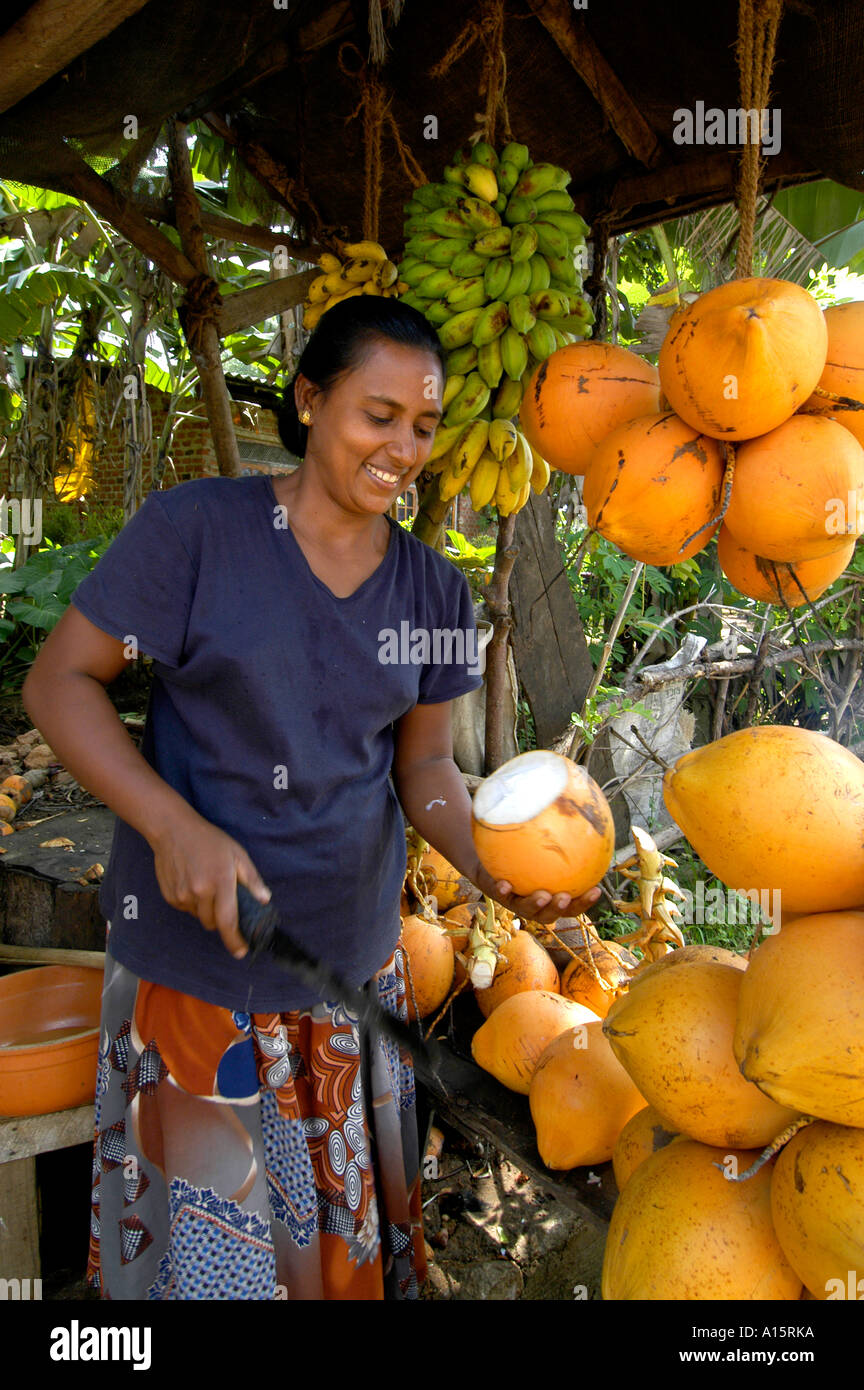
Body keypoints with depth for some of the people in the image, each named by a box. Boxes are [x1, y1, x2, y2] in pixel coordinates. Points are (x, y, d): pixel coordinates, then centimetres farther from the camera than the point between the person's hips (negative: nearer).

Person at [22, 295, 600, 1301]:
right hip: (194, 949, -3)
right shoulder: (196, 527, -11)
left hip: (354, 953, 4)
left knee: (345, 1213, 18)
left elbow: (422, 764, 6)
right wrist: (174, 826, -22)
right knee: (210, 1218, 10)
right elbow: (58, 680, -8)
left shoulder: (433, 589, 3)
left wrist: (491, 867, -14)